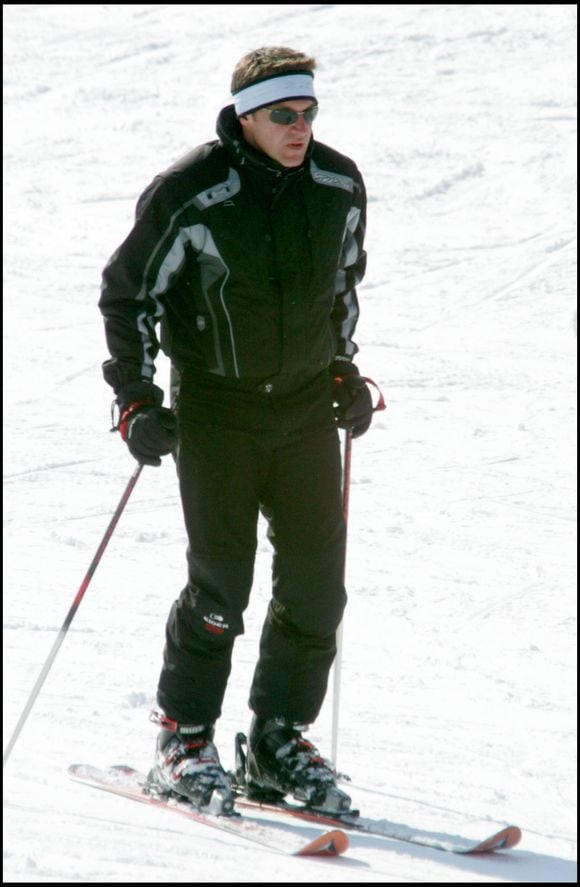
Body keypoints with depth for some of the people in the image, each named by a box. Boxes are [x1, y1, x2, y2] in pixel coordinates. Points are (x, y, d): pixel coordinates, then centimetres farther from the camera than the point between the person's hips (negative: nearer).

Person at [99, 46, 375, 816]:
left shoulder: (339, 185, -2)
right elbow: (126, 294, -5)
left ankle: (279, 742, 15)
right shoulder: (190, 196, -16)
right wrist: (137, 399, -10)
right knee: (220, 581, -8)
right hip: (217, 406, -4)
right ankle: (183, 741, 9)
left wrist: (342, 371, 14)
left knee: (317, 580, 1)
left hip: (307, 404, 4)